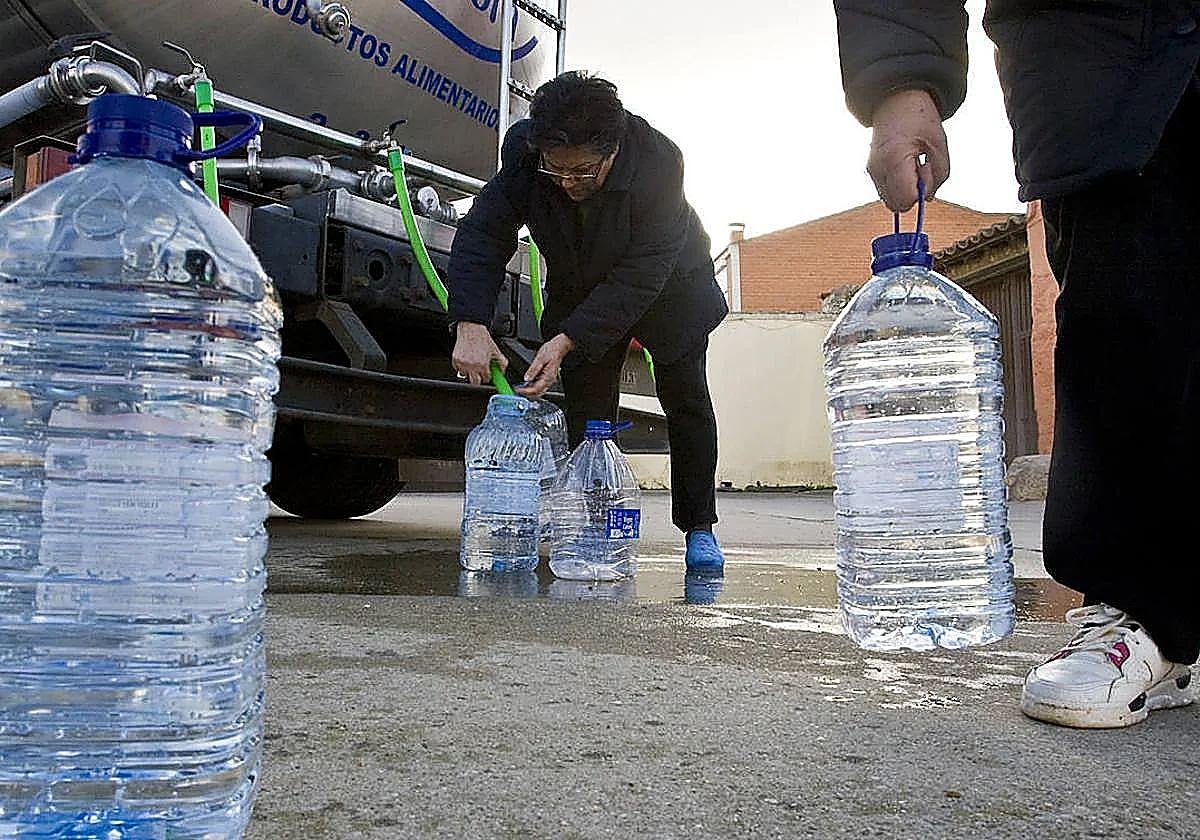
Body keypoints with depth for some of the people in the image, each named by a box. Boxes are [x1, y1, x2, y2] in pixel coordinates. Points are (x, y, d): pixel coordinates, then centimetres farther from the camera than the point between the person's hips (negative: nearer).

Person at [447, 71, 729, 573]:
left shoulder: (658, 162, -38)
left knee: (686, 399, -3)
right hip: (580, 288, 3)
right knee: (586, 405, -4)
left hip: (668, 284, -2)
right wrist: (471, 323, -41)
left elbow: (639, 278, -37)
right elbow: (483, 231, -26)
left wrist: (567, 341, -44)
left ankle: (699, 529, 8)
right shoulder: (523, 152, -27)